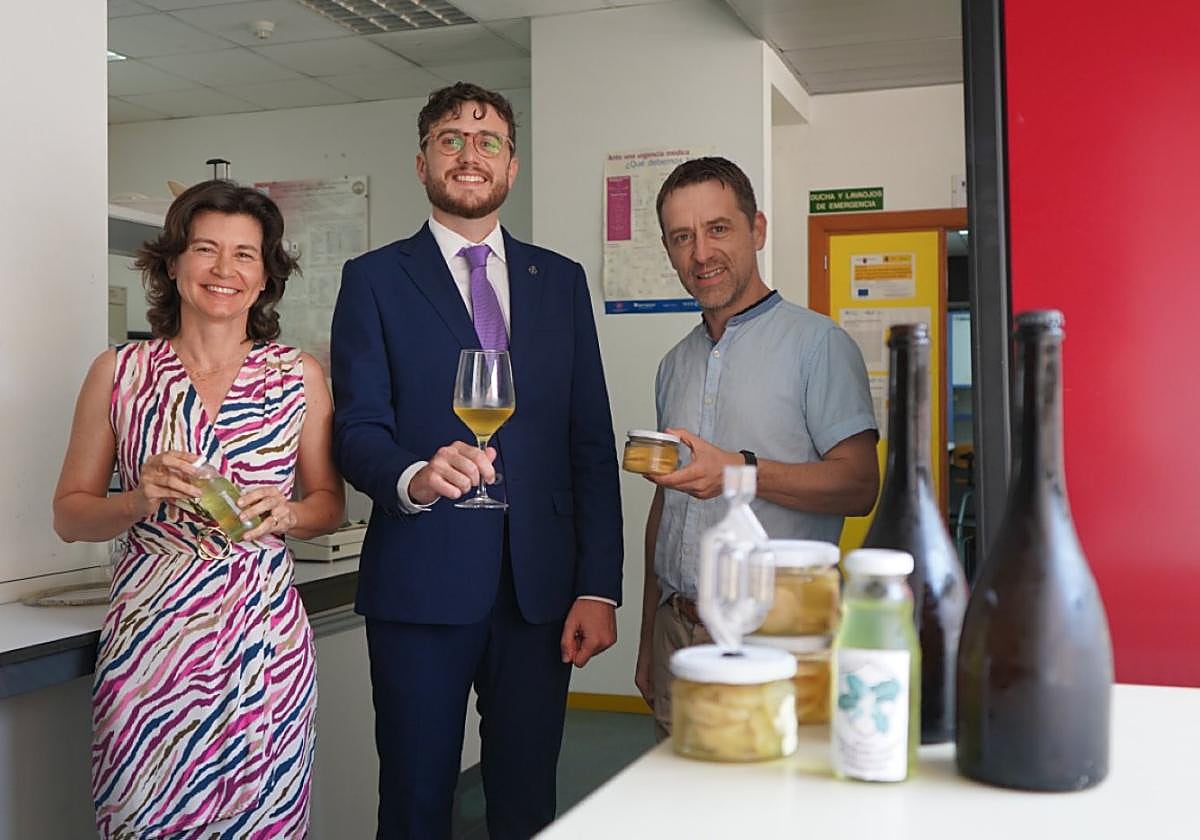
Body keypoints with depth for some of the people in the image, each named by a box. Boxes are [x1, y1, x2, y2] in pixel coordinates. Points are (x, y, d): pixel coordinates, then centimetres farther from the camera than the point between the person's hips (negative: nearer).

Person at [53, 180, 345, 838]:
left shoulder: (298, 376, 3)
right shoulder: (118, 373, 3)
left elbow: (329, 504, 12)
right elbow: (68, 515, 7)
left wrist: (284, 514, -9)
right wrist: (141, 499, -12)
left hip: (262, 636, 0)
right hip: (147, 636, 0)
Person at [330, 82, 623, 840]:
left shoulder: (561, 280, 11)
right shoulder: (375, 279, 4)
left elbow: (592, 443, 8)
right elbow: (356, 429, -4)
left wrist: (600, 586, 1)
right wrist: (413, 477, -26)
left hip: (540, 586, 3)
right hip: (422, 585, -2)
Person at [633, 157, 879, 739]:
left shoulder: (817, 344, -5)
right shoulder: (675, 365, 15)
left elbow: (859, 486, -12)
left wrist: (742, 471, -24)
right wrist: (648, 637, 17)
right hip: (677, 630, 6)